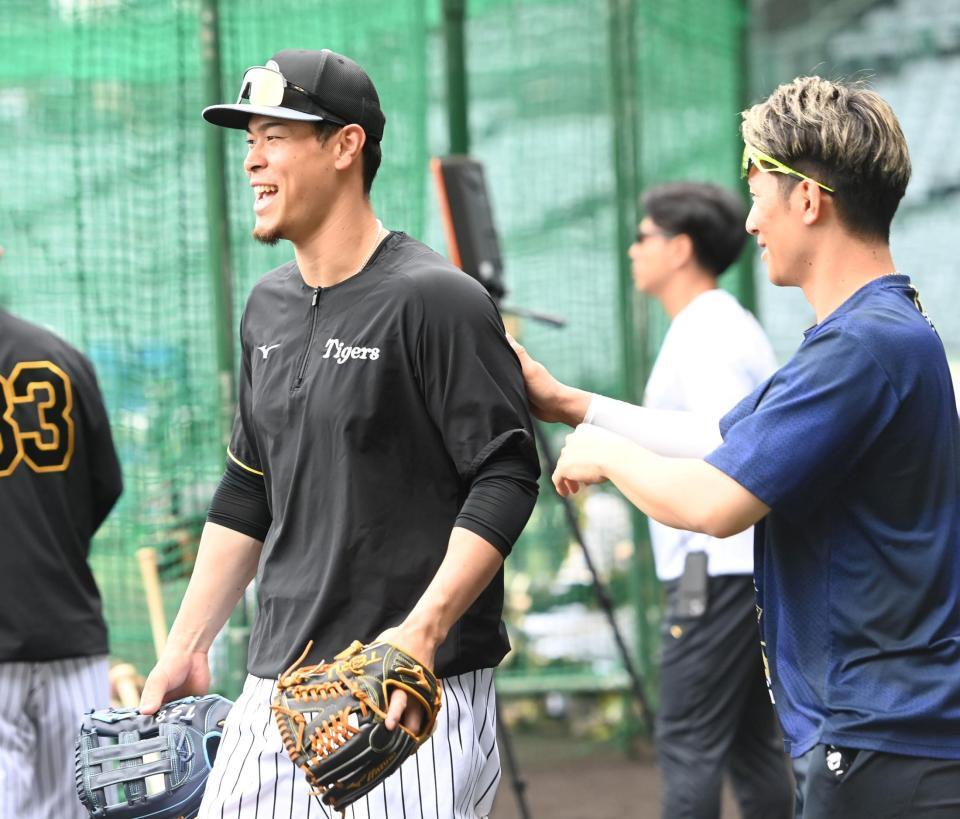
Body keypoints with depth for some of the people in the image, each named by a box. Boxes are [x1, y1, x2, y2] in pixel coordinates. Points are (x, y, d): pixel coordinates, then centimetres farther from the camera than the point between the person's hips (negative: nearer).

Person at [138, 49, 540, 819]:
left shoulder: (436, 300, -9)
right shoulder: (269, 307, 15)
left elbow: (506, 477, -13)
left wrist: (422, 632, -23)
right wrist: (186, 648, 18)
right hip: (275, 691, 7)